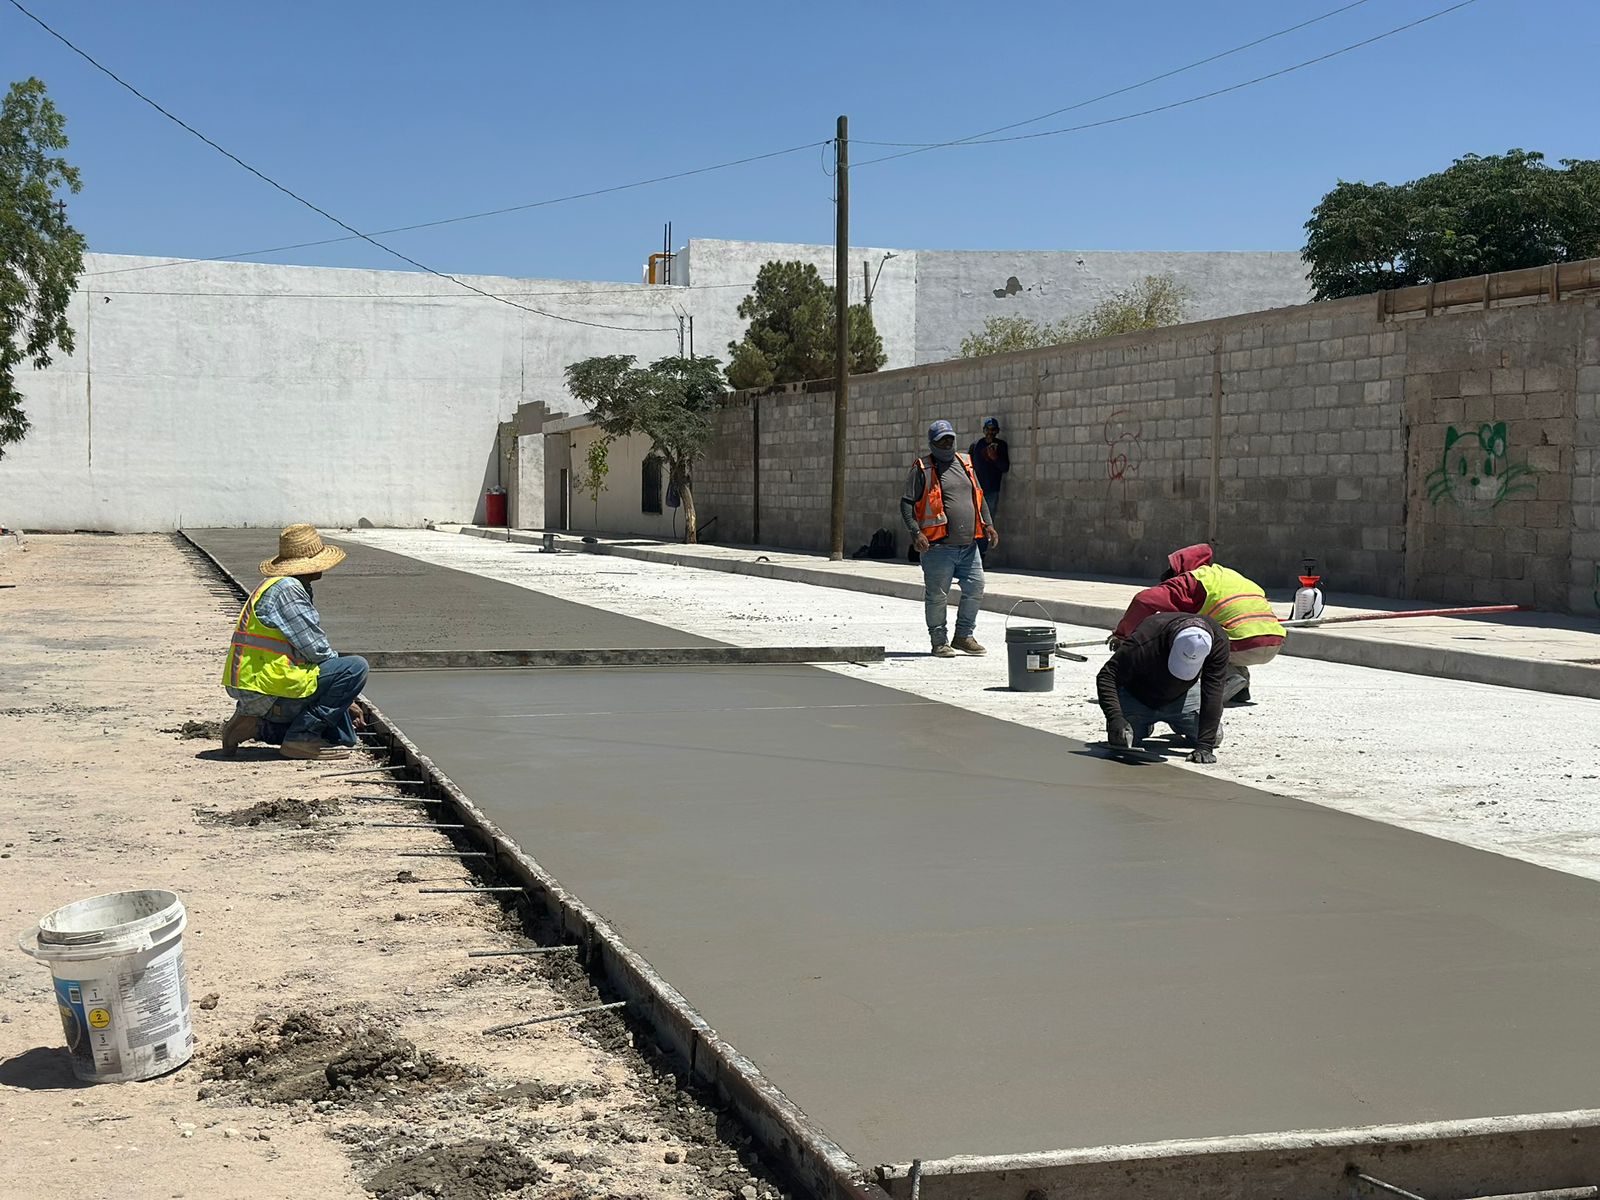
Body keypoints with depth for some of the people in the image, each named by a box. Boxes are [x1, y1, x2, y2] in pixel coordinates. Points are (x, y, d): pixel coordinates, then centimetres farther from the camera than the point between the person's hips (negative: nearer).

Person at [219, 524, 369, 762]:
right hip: (270, 693, -10)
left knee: (344, 734, 17)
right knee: (356, 667, -13)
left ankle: (260, 726, 12)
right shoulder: (286, 590, -14)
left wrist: (344, 700, 16)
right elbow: (317, 651, -16)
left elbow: (305, 650, 21)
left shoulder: (296, 590, 19)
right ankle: (301, 736, -10)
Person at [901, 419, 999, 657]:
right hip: (939, 546, -6)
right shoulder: (922, 470, -1)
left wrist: (988, 525, 13)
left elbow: (979, 497, 25)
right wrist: (916, 532, -17)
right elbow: (907, 503, -4)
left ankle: (964, 636, 20)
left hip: (969, 545, 6)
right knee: (937, 596, -1)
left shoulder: (965, 464, 17)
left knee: (975, 588, 6)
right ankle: (939, 642, 11)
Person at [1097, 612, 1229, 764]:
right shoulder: (1144, 642, -41)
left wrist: (1205, 746, -37)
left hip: (1180, 695, 2)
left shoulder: (1218, 642, -33)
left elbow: (1212, 694, -33)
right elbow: (1106, 677, -34)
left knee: (1213, 737, -11)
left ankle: (1178, 725, 24)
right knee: (1120, 740, -20)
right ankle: (1145, 725, 17)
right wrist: (1115, 717, -49)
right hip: (1137, 698, -2)